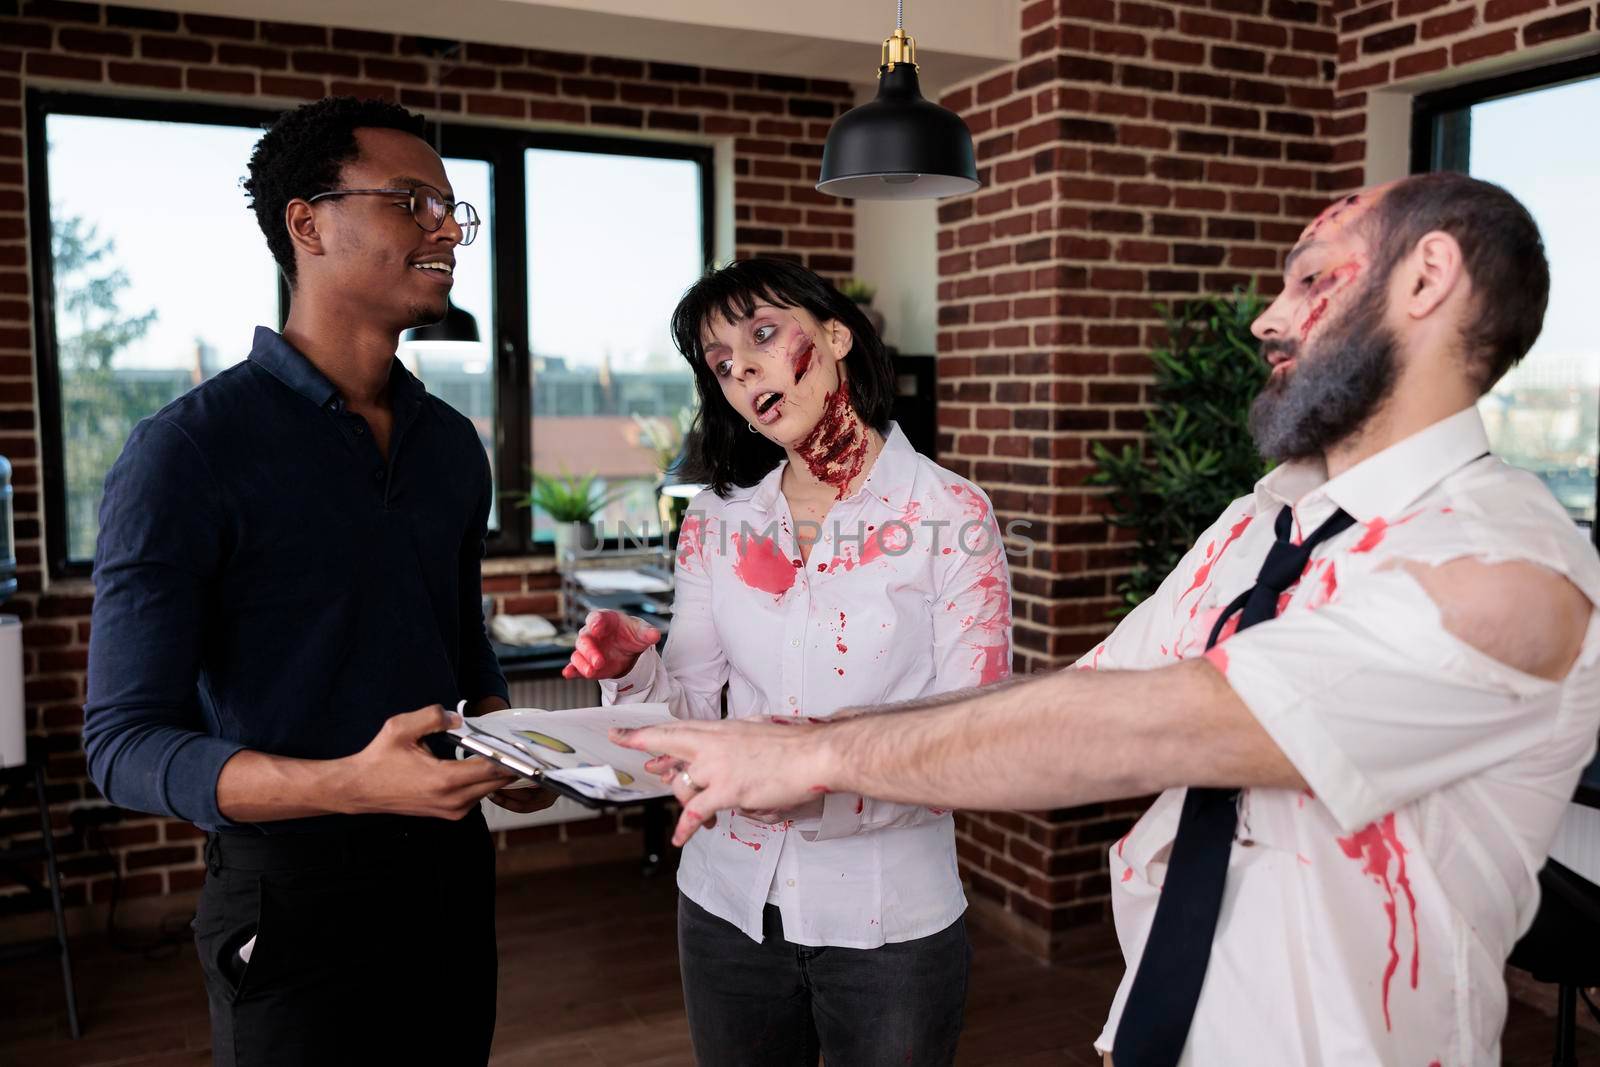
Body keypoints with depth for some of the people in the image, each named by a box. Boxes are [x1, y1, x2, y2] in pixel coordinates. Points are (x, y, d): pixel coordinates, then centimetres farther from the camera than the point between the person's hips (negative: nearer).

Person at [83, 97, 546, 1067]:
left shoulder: (453, 444, 5)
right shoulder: (190, 451, -14)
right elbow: (126, 743, -16)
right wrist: (350, 784, -31)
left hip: (454, 868, 6)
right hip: (297, 892, -6)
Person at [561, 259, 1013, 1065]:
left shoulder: (949, 515, -11)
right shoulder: (716, 521, 2)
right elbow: (693, 710, 3)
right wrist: (632, 667, -18)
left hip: (889, 919, -3)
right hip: (731, 901, 4)